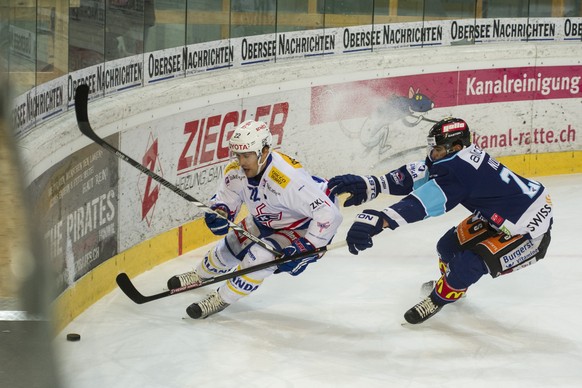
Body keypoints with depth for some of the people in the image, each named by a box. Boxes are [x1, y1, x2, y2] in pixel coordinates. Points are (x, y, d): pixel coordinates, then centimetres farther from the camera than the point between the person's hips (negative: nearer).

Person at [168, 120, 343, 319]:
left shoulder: (288, 179, -41)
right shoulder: (236, 171, -20)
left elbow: (329, 213, -40)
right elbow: (225, 197, -2)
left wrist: (304, 249, -39)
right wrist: (218, 214, -26)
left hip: (303, 228, -7)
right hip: (266, 221, 7)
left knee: (261, 256, -25)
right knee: (229, 246, 14)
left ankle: (222, 299, -2)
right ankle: (200, 275, 47)